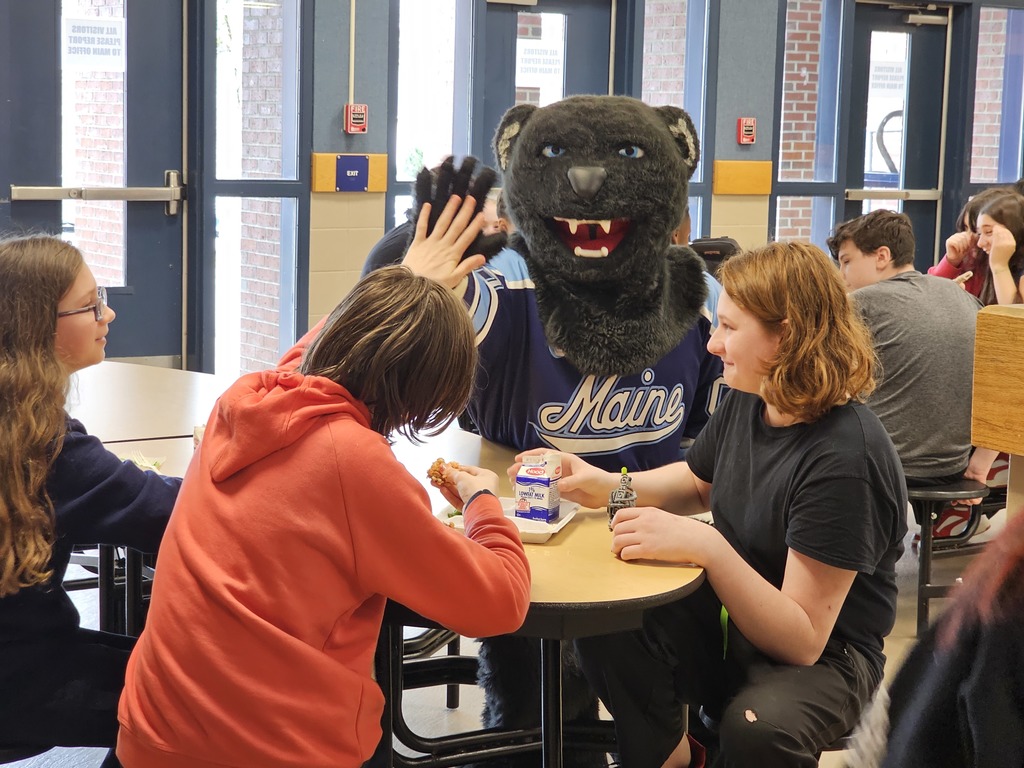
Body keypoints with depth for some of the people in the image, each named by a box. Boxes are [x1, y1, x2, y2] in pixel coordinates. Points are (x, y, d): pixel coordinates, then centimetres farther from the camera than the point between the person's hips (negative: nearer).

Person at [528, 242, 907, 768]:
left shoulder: (844, 458, -27)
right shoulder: (745, 403, -2)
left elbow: (802, 639, -28)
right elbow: (697, 482, 21)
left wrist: (708, 547, -38)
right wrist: (607, 485, 2)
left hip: (825, 658, -7)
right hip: (730, 618, 7)